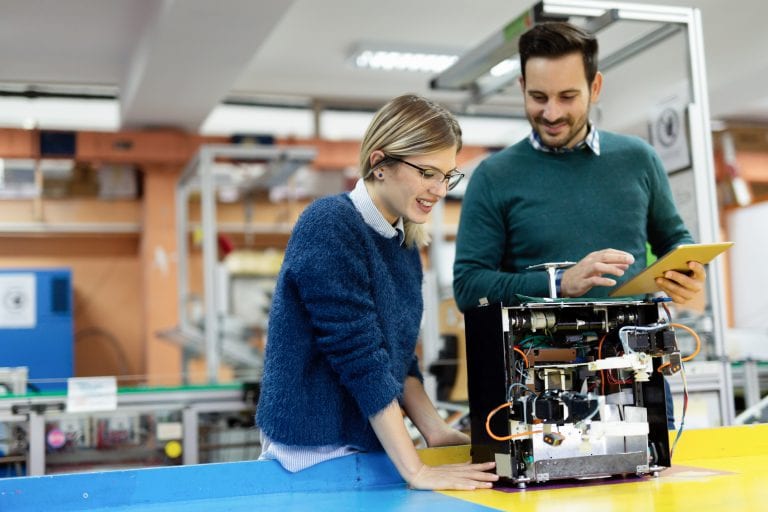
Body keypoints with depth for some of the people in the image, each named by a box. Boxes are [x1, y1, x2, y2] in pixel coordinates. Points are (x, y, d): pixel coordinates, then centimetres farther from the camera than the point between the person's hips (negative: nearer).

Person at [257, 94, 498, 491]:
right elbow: (360, 357, -22)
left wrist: (436, 431, 0)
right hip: (316, 453, -7)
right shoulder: (330, 226, -18)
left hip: (371, 447, 7)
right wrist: (416, 472, -21)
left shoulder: (404, 243, 6)